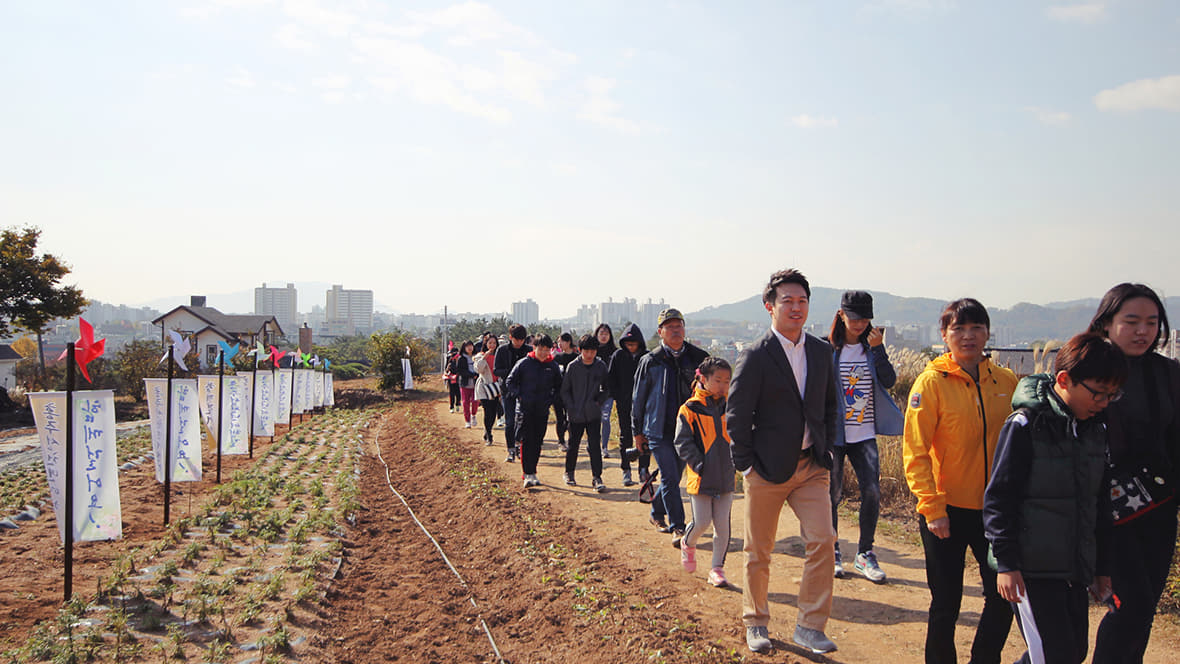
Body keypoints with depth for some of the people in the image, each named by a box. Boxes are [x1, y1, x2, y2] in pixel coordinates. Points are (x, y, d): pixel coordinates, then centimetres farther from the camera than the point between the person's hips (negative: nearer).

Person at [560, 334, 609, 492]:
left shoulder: (601, 367, 0)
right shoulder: (573, 367, -4)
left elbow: (606, 389, 11)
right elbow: (565, 390, 2)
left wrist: (599, 401, -4)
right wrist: (571, 408, -7)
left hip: (593, 414, 0)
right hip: (576, 414, 0)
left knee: (594, 445, -6)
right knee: (573, 445, 9)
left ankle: (597, 477, -2)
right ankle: (569, 473, 29)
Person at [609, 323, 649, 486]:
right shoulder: (618, 356, 1)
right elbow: (610, 379, 6)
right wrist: (617, 397, -3)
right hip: (624, 405, 1)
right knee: (625, 438, 4)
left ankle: (643, 469, 7)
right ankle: (626, 472, 10)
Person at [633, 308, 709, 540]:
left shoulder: (697, 358, 5)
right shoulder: (650, 361, 0)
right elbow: (638, 397, 6)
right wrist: (637, 431, 7)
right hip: (659, 431, -3)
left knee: (673, 477, 13)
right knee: (670, 478, -10)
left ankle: (657, 514, 35)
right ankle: (677, 528, -6)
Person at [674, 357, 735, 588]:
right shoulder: (690, 410, -6)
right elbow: (683, 443, -8)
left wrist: (736, 461, 1)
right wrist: (700, 465, -14)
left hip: (726, 477, 3)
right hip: (701, 478, -3)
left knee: (723, 525, 4)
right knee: (701, 522, 0)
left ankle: (718, 568, 16)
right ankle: (688, 544, 32)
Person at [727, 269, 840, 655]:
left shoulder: (821, 351, 6)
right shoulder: (755, 357, -10)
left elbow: (830, 405, 16)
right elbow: (736, 416, -8)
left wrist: (826, 450, 8)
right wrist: (746, 464, -9)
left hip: (811, 466, 4)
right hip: (768, 468, -4)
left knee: (823, 542, -6)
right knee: (759, 552, 8)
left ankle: (809, 627, 7)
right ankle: (756, 624, 26)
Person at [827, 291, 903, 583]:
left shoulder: (871, 347, 7)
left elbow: (889, 381, -5)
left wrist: (878, 349, -15)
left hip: (864, 435, 2)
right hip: (833, 435, -2)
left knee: (872, 491, -5)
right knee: (832, 494, 4)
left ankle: (865, 554, 11)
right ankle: (832, 553, 21)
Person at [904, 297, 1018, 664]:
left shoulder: (1006, 381, 3)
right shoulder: (932, 382, -10)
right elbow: (915, 452, -11)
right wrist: (932, 507, -16)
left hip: (994, 509, 4)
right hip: (947, 510, -4)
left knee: (1004, 595, 10)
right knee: (946, 602, 6)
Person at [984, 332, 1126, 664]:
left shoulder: (1096, 430, 7)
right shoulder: (1025, 426, -14)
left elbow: (1100, 503, 16)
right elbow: (998, 497, -13)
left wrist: (1103, 566, 18)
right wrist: (1006, 562, -15)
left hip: (1076, 568, 7)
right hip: (1032, 569, -7)